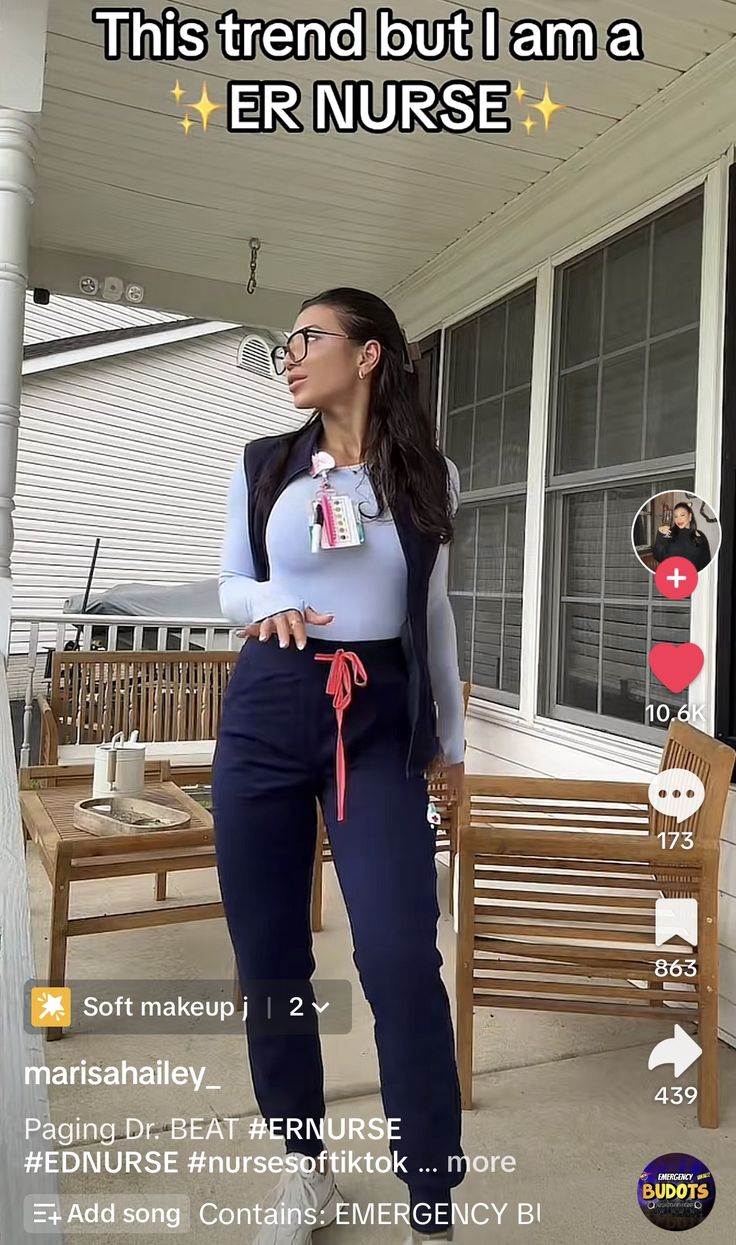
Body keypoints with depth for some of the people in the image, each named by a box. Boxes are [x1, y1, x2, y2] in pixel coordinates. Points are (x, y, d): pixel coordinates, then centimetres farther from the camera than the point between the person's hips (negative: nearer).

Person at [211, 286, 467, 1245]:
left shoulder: (430, 475, 6)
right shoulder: (263, 465, 7)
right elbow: (232, 582, 13)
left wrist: (451, 736, 17)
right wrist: (266, 606, -12)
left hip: (381, 721, -1)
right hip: (269, 711, 2)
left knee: (402, 960, -11)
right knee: (268, 953, 7)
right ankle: (307, 1168, 29)